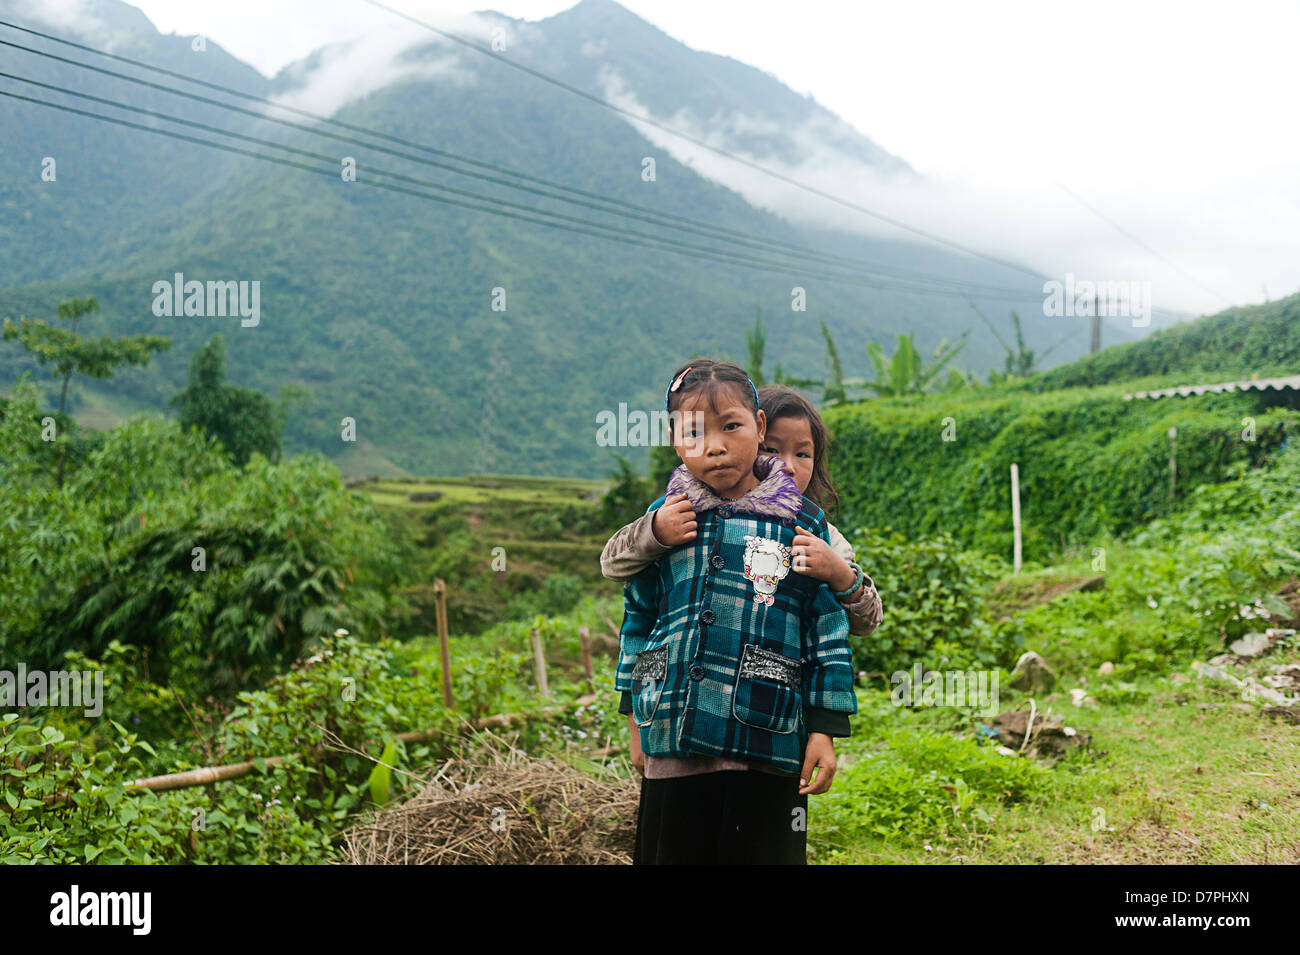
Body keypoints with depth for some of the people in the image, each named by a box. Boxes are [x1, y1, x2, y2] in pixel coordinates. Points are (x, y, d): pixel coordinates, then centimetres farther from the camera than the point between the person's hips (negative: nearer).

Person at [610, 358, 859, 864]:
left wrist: (824, 729, -2)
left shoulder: (801, 521, -1)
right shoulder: (665, 518, 5)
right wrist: (636, 719, 14)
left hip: (768, 744, -2)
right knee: (671, 851, 12)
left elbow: (828, 626, 1)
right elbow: (638, 618, 13)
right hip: (672, 744, 2)